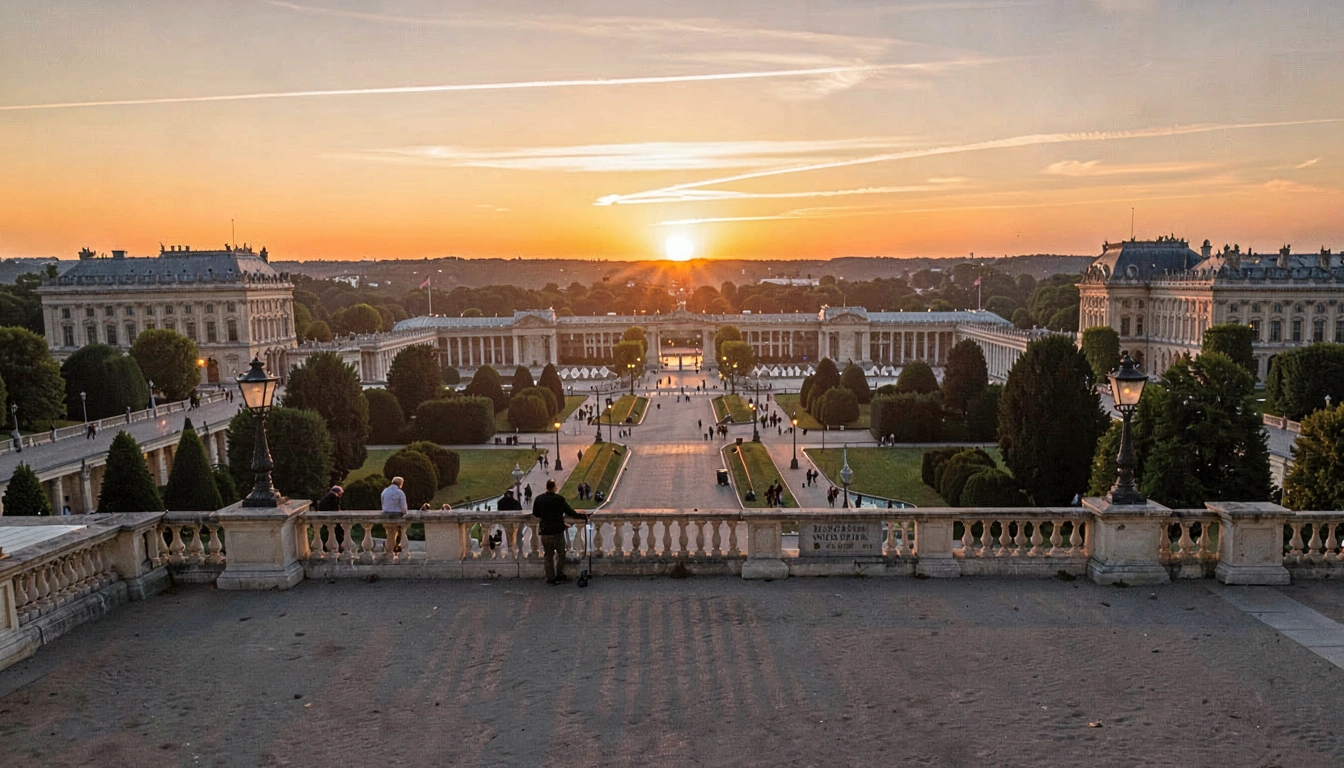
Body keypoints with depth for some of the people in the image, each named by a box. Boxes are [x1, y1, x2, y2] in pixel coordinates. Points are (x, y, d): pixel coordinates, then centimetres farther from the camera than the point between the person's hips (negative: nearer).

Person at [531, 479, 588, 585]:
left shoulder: (539, 499, -5)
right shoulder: (560, 499, -12)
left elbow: (535, 514, 6)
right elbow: (570, 512, -6)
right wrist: (583, 517, 7)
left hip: (545, 531, 2)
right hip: (558, 531, -2)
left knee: (548, 556, 11)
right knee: (560, 554, 13)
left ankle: (550, 578, 14)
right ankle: (559, 576, 12)